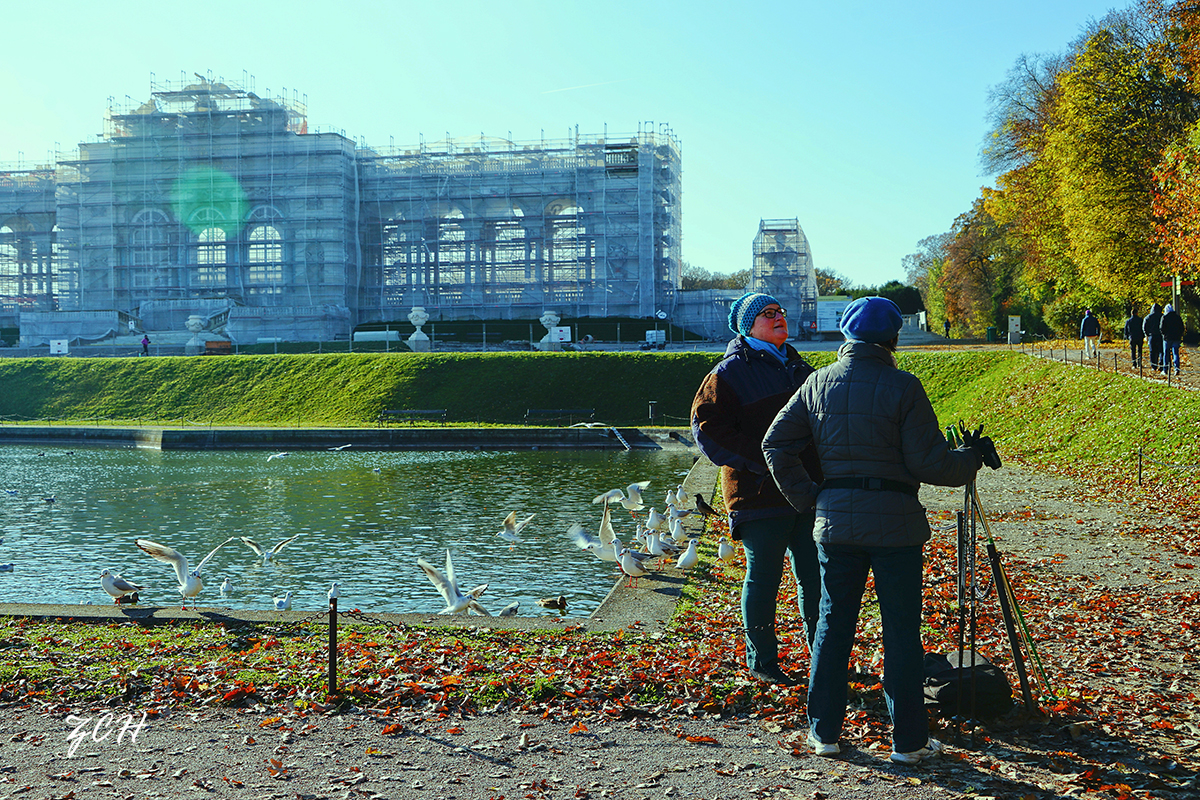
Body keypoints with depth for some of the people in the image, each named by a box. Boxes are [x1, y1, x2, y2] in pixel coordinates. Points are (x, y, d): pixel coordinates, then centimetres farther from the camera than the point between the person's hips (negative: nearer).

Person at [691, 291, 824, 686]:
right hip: (759, 494, -6)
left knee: (815, 578, 11)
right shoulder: (730, 372, -5)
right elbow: (708, 428, -12)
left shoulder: (799, 367, 17)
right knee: (763, 578, 2)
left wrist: (822, 471, 13)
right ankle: (761, 662, 17)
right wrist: (761, 461, -17)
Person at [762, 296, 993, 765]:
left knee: (832, 626, 12)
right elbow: (929, 462, -10)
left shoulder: (818, 383, 4)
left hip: (835, 522, 4)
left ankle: (824, 732, 19)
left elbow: (776, 444, 7)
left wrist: (806, 497, 13)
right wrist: (972, 460, 8)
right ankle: (908, 740, 13)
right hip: (894, 523, -4)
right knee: (901, 633, 6)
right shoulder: (901, 387, -10)